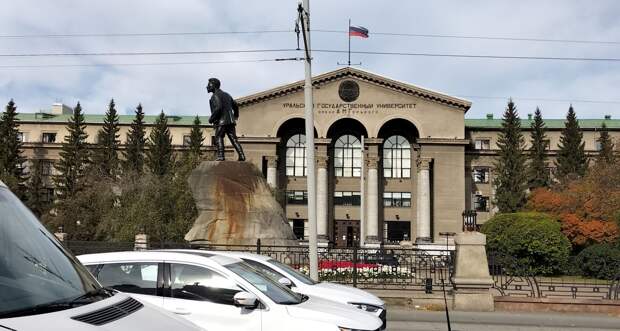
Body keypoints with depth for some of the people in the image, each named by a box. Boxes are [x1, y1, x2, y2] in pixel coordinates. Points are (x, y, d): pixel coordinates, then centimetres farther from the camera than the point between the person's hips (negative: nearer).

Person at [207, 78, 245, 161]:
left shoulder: (215, 96, -6)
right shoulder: (226, 95, 20)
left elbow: (218, 108, -21)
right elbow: (235, 105, 28)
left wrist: (211, 118, -11)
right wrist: (236, 115, 45)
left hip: (221, 121, -7)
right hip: (230, 121, 7)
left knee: (219, 138, -2)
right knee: (234, 139, 5)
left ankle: (220, 156, -12)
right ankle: (241, 156, -3)